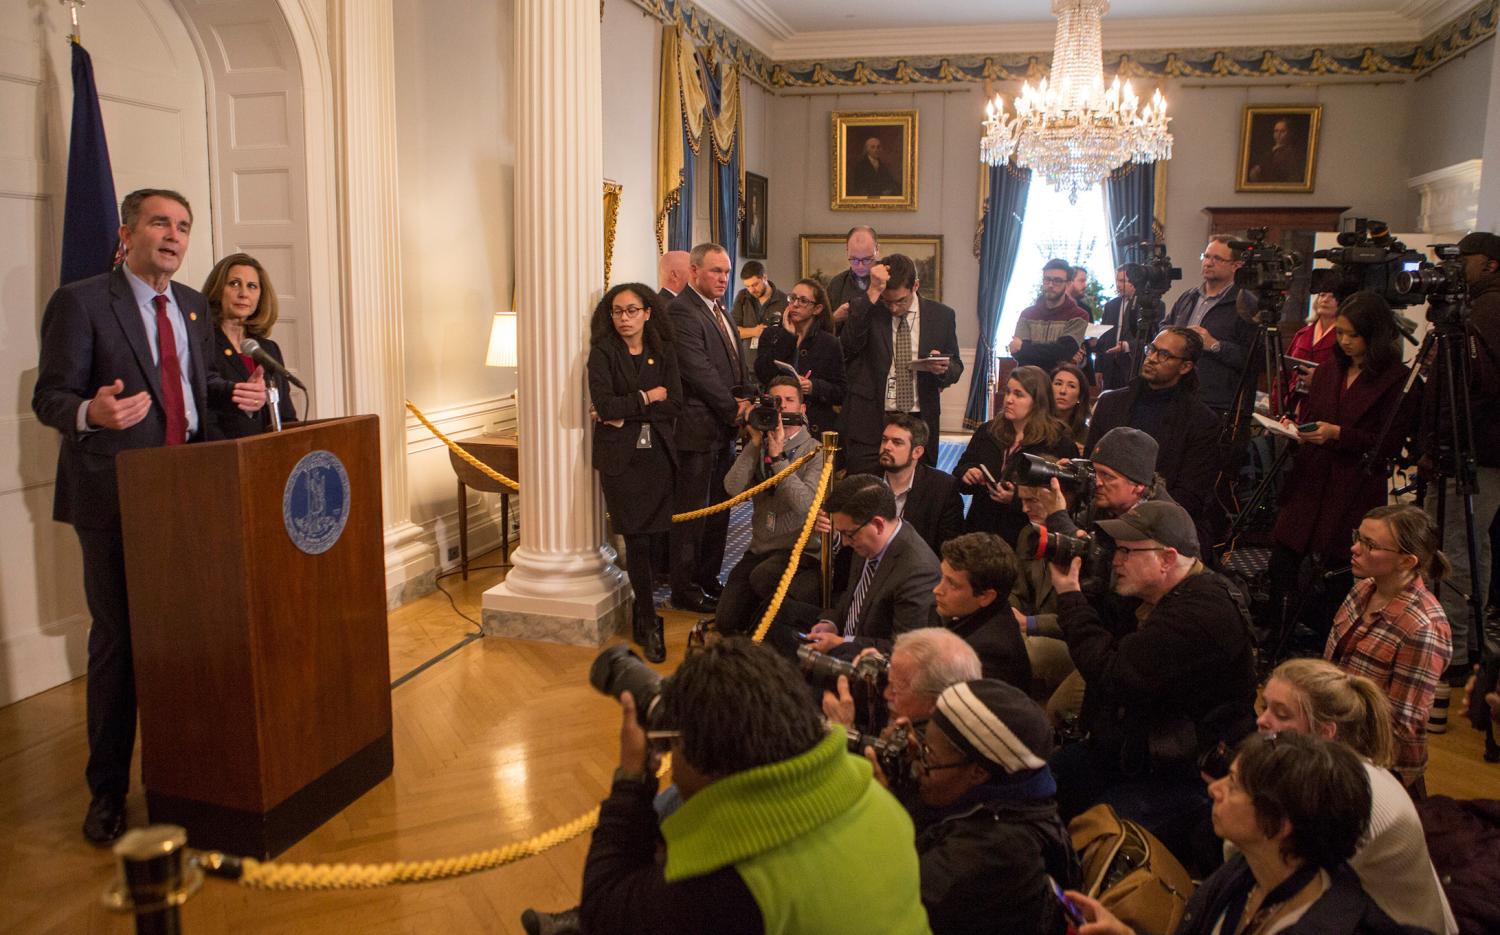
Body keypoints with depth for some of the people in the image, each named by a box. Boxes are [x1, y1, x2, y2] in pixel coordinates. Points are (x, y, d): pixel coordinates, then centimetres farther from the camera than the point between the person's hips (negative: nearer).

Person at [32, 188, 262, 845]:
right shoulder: (79, 302, -7)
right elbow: (50, 398, -9)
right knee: (118, 642, 2)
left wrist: (237, 393, 1)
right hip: (116, 498, -6)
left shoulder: (193, 306, 13)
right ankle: (107, 789, 17)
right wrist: (91, 413, -31)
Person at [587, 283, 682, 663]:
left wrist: (624, 414, -11)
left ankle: (641, 615, 18)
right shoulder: (603, 353, -2)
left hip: (658, 455, 3)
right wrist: (647, 397, -5)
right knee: (637, 539, -4)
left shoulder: (663, 352, 8)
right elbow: (605, 405, -15)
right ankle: (649, 624, 6)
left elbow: (675, 403, -3)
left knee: (651, 535, 1)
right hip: (621, 457, -3)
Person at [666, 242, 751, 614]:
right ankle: (685, 590, 9)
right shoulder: (681, 311, -13)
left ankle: (708, 579, 26)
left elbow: (736, 363, 18)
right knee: (692, 510, -1)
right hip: (698, 427, -9)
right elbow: (699, 370, -19)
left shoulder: (719, 310, 16)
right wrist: (734, 409, -12)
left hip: (725, 426, 9)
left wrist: (743, 400, 0)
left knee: (719, 507, 14)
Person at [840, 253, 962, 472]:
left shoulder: (941, 315, 7)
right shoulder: (865, 310, 2)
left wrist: (944, 369, -11)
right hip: (870, 421, -2)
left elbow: (956, 367, 14)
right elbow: (849, 346, -18)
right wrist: (873, 293, -22)